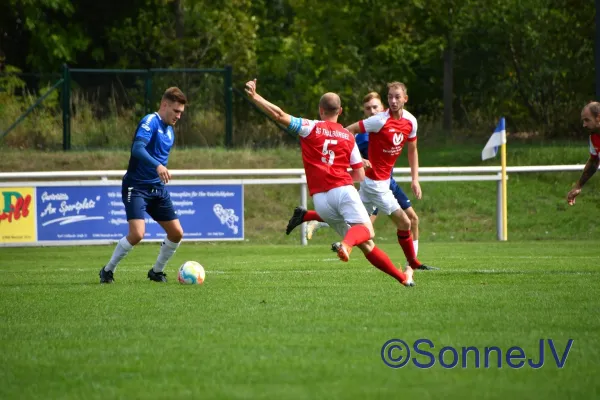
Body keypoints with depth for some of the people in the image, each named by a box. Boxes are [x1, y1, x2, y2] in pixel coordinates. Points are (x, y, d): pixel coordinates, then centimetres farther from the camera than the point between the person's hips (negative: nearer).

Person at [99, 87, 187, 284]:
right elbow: (138, 148, -32)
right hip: (136, 187, -8)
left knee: (177, 233, 4)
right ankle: (108, 270, -2)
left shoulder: (169, 131, 13)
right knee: (137, 233, -22)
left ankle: (157, 271, 24)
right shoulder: (150, 122, -15)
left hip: (158, 189, 8)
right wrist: (158, 166, -46)